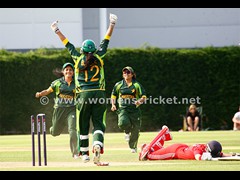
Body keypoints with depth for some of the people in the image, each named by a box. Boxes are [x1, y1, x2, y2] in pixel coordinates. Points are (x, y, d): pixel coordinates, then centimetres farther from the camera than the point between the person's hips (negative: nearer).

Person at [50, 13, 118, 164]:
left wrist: (57, 31, 24)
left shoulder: (78, 58, 4)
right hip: (99, 94, 0)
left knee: (83, 125, 9)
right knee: (99, 123, -1)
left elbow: (68, 44, 14)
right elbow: (106, 42, 12)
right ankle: (97, 147, -24)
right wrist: (112, 24, 20)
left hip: (83, 95, 0)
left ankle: (84, 154, 13)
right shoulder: (99, 57, 4)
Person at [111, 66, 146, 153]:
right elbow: (113, 95, 21)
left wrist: (140, 101, -21)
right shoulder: (119, 85, 9)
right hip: (122, 109, 0)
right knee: (123, 123, -29)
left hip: (134, 109, 0)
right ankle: (127, 131, 8)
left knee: (135, 130, 1)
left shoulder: (136, 85, 3)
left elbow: (143, 97, 1)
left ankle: (133, 147, 27)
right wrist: (113, 105, 4)